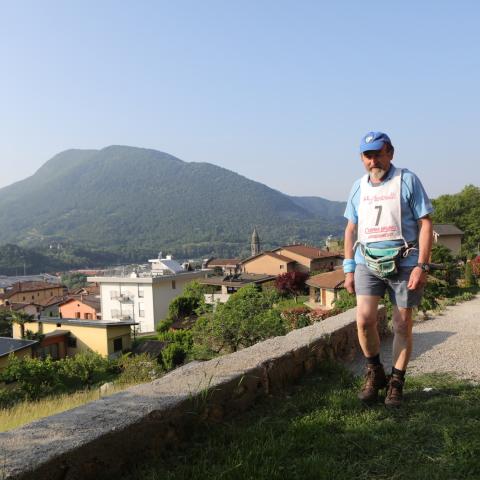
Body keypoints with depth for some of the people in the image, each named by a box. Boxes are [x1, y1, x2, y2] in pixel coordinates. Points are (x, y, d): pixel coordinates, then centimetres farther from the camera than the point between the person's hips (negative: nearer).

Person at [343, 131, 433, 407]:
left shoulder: (407, 180, -2)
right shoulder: (359, 187, 11)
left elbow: (425, 224, -5)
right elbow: (351, 229, 16)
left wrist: (422, 266, -14)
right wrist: (349, 269, 10)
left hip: (403, 262, -3)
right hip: (367, 262, 3)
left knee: (403, 326, 4)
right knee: (364, 320, -9)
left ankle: (396, 383, 21)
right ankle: (375, 374, 14)